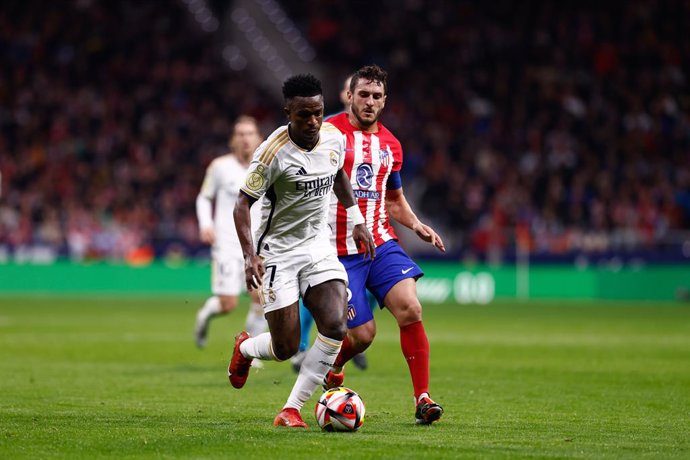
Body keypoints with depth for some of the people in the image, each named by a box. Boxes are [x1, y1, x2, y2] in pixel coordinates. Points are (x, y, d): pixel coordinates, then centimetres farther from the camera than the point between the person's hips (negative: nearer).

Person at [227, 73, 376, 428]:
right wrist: (250, 256, -25)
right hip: (278, 250, -5)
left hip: (319, 246, 5)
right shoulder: (273, 152, -20)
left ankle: (291, 410, -7)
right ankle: (245, 348, 33)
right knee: (285, 349, -6)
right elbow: (242, 203, -14)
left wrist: (356, 220, 19)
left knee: (335, 326, -17)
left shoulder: (334, 137, -2)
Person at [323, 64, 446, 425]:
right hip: (340, 252, -4)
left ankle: (423, 399, -12)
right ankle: (331, 367, 31)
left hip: (381, 244, 4)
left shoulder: (390, 144, 13)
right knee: (361, 334, -5)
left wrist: (416, 226, 8)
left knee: (410, 309, -18)